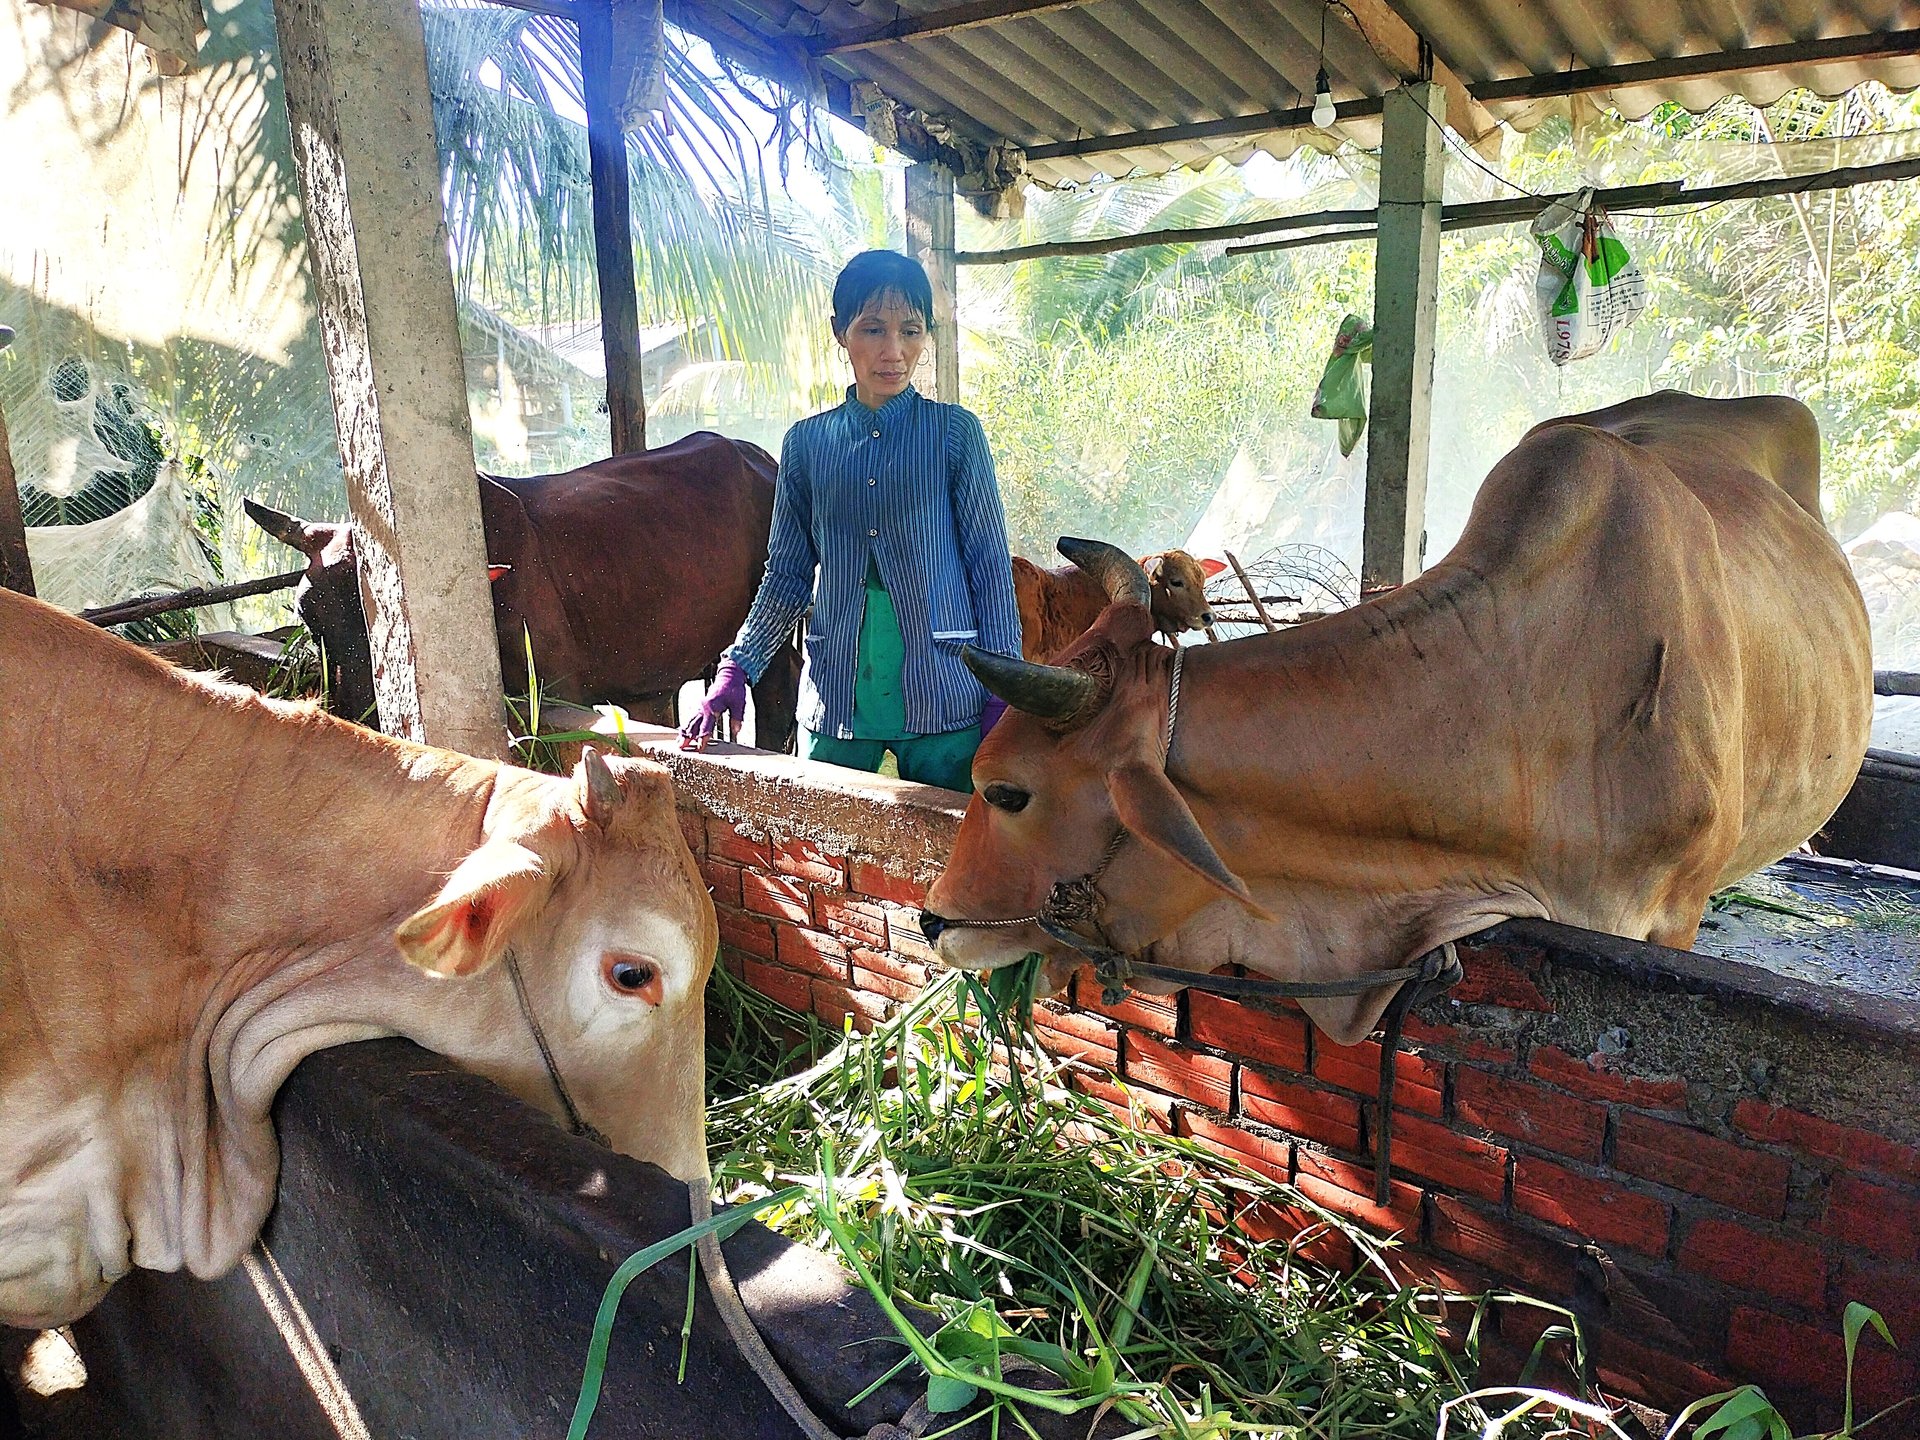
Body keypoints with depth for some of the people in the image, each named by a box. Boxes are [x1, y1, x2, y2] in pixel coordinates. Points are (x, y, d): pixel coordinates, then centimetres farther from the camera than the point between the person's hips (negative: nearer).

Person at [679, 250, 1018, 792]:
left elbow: (991, 568, 0)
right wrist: (735, 671, 2)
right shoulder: (807, 441, 6)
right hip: (834, 699, 2)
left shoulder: (954, 432, 0)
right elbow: (787, 574, 11)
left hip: (942, 695, -2)